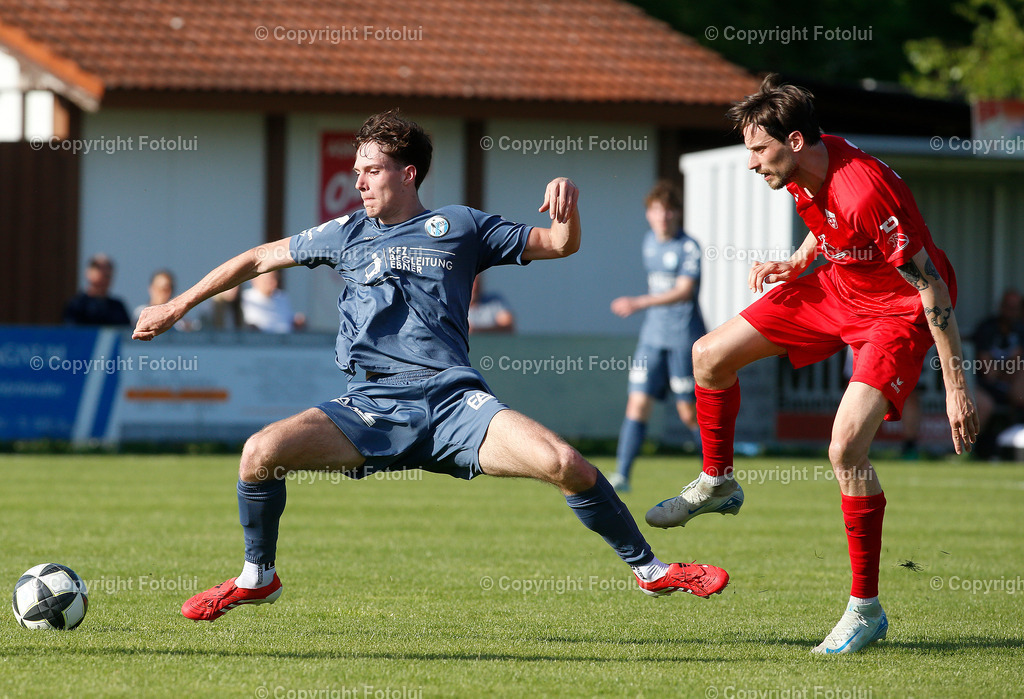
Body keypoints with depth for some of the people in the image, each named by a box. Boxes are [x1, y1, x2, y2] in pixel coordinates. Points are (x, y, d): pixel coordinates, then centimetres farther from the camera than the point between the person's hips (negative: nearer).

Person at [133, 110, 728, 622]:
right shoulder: (347, 234, 17)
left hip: (455, 401, -2)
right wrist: (178, 306, 25)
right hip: (373, 407, 2)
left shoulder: (459, 227, 12)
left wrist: (567, 205, -7)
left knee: (564, 463, -25)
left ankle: (650, 568, -5)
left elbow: (561, 244, 16)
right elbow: (261, 259, 25)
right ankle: (257, 578, 5)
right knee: (262, 451, -21)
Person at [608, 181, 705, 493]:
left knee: (689, 412, -1)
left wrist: (639, 303, -32)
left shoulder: (689, 247, -11)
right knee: (638, 402, -6)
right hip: (653, 336, 6)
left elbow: (684, 291, -23)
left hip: (684, 338, -6)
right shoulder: (650, 241, 11)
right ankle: (622, 475, -10)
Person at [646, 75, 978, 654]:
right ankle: (718, 483, 33)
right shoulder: (805, 172, -9)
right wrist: (798, 263, -2)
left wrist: (957, 385, -29)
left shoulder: (864, 191, -35)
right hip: (836, 287, 9)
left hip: (900, 311, -9)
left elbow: (932, 286, -30)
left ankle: (867, 609, -10)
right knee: (711, 356, 8)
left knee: (846, 449, -23)